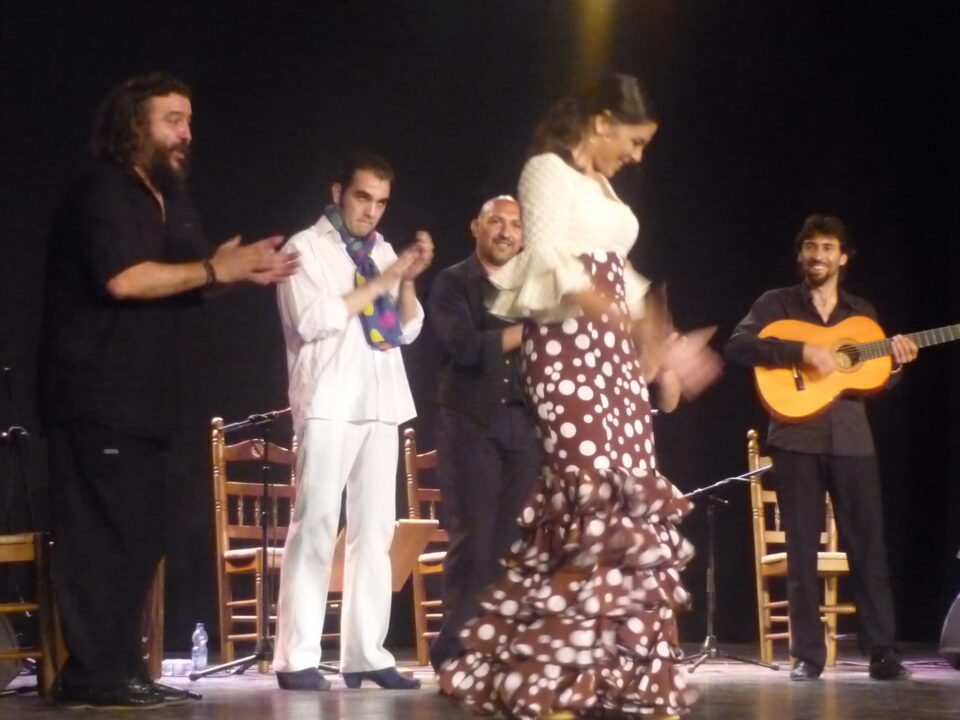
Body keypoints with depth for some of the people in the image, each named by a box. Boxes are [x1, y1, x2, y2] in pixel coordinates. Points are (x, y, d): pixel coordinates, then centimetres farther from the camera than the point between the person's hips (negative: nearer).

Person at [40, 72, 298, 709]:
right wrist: (214, 270, -17)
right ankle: (95, 675, -9)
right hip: (97, 398, -9)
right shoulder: (101, 191, -11)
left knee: (137, 538, 10)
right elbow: (123, 277, -23)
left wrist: (240, 271, -2)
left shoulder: (170, 197, 18)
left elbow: (183, 281, 17)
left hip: (145, 397, 10)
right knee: (103, 535, -10)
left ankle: (122, 669, 14)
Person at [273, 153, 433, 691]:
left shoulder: (382, 252, 17)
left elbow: (409, 330, 15)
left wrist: (408, 280, -2)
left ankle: (366, 654, 7)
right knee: (316, 525, -10)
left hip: (382, 404, 6)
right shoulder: (307, 248, 0)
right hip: (329, 404, -6)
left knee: (376, 530, 4)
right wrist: (378, 284, -11)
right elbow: (311, 320, -13)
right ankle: (298, 659, -10)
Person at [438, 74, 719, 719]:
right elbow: (546, 256, -19)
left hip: (613, 350, 9)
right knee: (595, 500, -19)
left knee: (632, 506, 2)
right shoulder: (549, 170, -4)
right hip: (566, 347, -9)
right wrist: (583, 295, -39)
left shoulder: (601, 186, 23)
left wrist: (663, 346, 33)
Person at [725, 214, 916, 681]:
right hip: (797, 438, -2)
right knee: (802, 550, 0)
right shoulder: (778, 304, 6)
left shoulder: (861, 313, 17)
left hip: (852, 437, 2)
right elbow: (738, 346, -11)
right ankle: (807, 656, 4)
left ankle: (882, 653, 1)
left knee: (868, 546, -2)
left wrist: (894, 361, -4)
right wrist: (802, 350, -19)